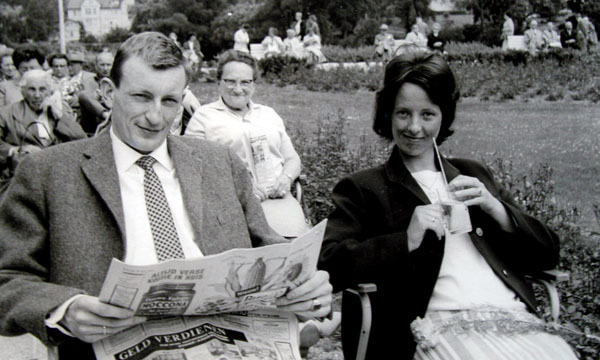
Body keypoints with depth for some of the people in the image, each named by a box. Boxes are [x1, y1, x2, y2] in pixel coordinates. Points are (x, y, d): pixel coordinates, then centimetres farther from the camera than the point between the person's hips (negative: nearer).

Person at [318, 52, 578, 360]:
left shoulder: (473, 175, 25)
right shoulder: (363, 188, 13)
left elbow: (548, 254, 19)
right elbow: (328, 267, -3)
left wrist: (494, 208, 2)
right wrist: (407, 240, -12)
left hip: (514, 319, 4)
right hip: (437, 324, -4)